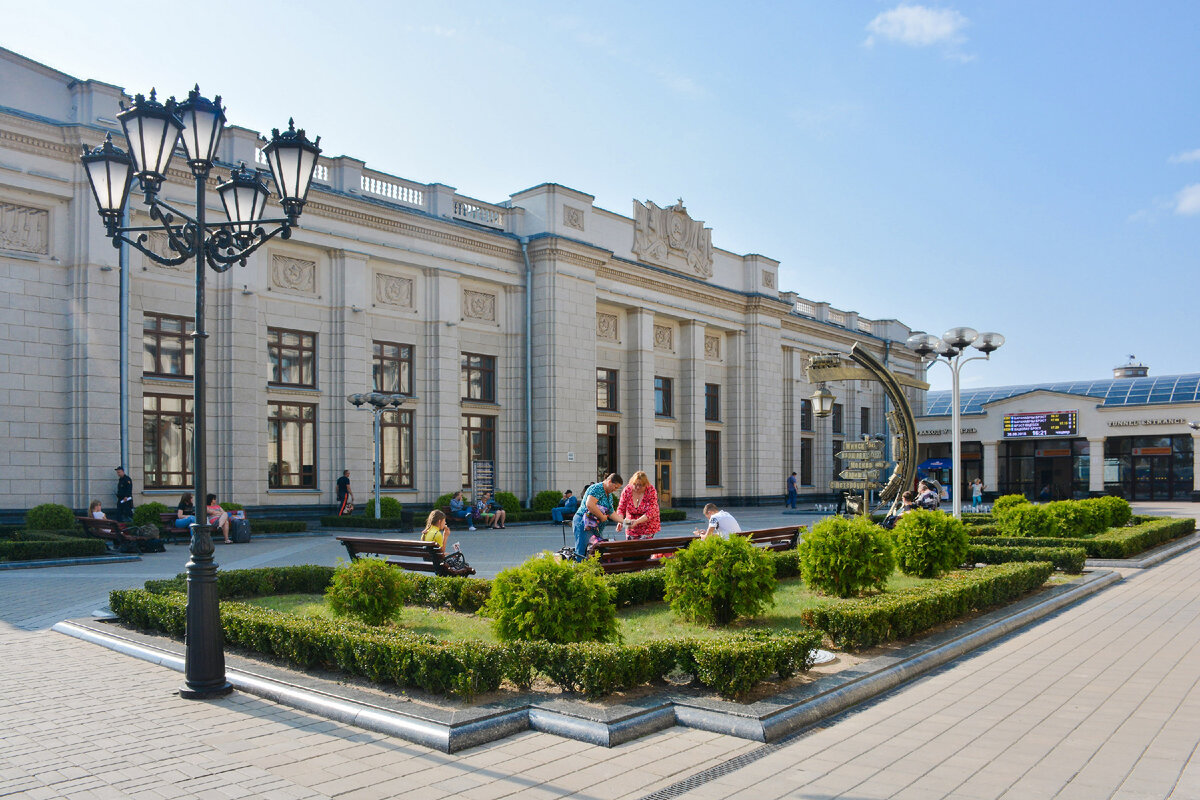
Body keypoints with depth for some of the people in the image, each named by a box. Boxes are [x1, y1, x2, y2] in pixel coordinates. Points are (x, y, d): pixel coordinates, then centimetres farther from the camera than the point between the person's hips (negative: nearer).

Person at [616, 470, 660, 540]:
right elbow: (621, 509, -5)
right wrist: (620, 521, -25)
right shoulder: (627, 490, -11)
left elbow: (650, 512, -21)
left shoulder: (651, 491, -17)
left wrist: (637, 521, -34)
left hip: (648, 528, -2)